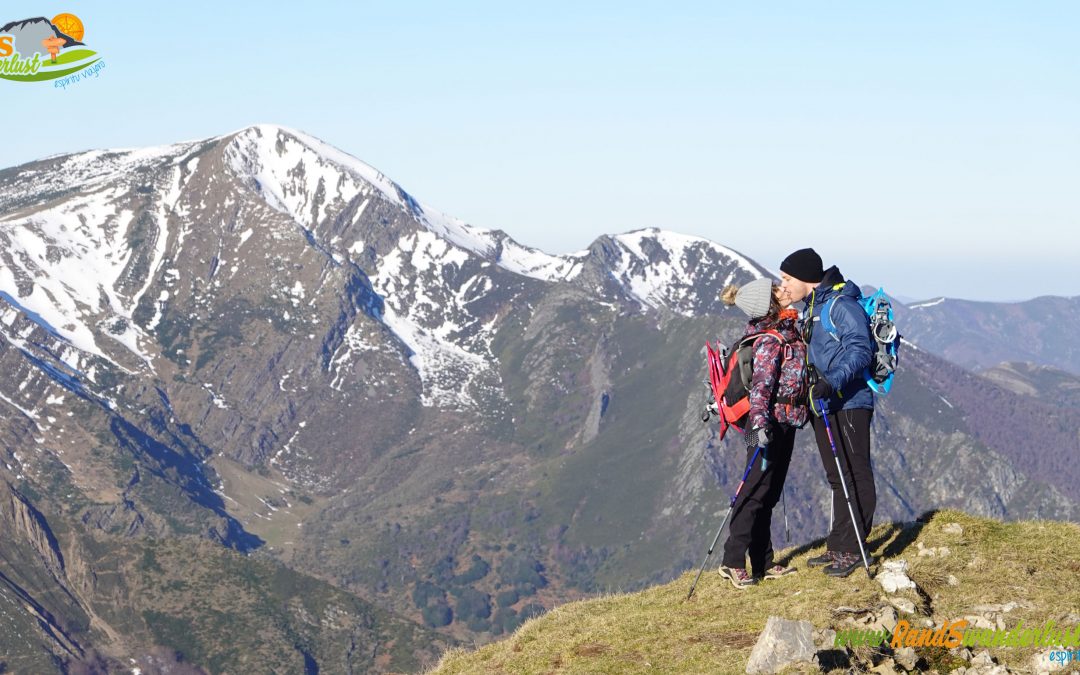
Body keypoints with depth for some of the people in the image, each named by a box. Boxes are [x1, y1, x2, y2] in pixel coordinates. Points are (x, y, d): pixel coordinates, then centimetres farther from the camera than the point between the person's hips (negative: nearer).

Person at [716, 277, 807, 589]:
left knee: (769, 494, 11)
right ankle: (733, 562, -8)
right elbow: (761, 384, -26)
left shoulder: (788, 327, 9)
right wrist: (759, 423, -35)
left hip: (783, 423, 9)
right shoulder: (769, 341, -18)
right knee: (756, 490, -9)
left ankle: (762, 563, 16)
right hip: (767, 425, -9)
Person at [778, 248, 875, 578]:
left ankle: (852, 549, -4)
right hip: (822, 405, 10)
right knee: (837, 478, 13)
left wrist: (833, 382, -32)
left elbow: (860, 349, -22)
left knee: (855, 475, -5)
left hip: (848, 404, -10)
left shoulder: (841, 304, -12)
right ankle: (838, 547, 18)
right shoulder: (810, 309, 18)